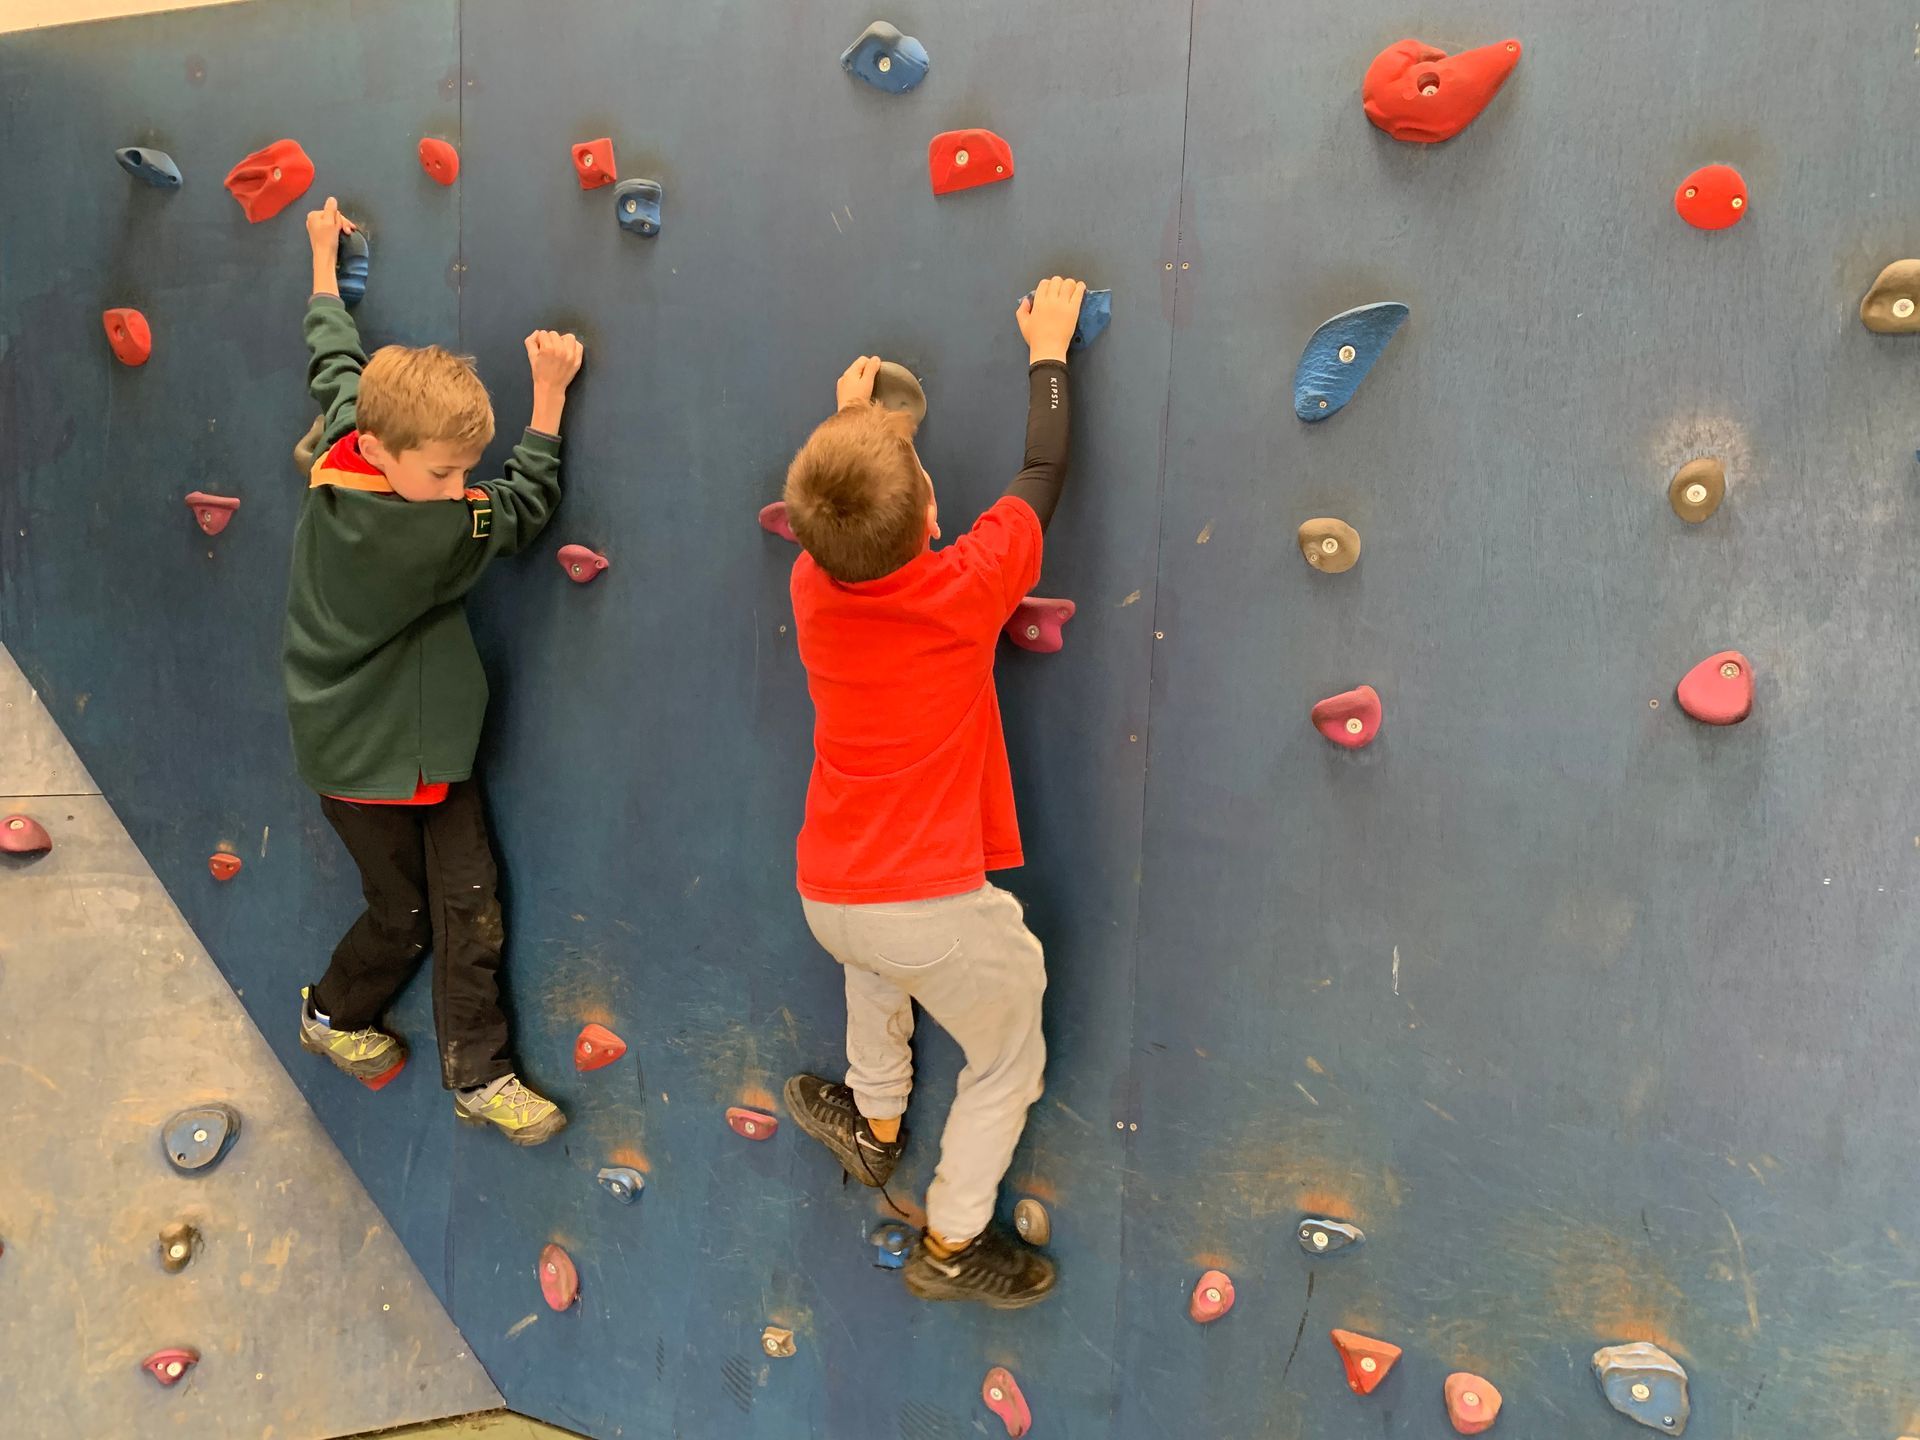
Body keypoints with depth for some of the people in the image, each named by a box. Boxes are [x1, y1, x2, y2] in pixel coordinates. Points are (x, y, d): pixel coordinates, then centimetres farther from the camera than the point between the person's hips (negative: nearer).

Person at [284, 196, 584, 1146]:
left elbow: (334, 363, 8)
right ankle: (334, 1016, 43)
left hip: (428, 746, 8)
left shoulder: (341, 455, -8)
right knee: (404, 913, 14)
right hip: (364, 761, -8)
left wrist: (324, 258, 24)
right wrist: (550, 391, -12)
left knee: (469, 905, 7)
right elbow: (523, 505, -16)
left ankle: (478, 1075, 18)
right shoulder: (435, 532, -31)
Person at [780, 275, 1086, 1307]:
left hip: (825, 897, 5)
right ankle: (951, 1244, 32)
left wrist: (850, 417, 30)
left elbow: (838, 517, 20)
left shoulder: (811, 588, -5)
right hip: (935, 909, -5)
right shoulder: (966, 590, -16)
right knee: (1008, 1063, 20)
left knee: (874, 954, 40)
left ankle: (874, 1120, 52)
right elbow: (1043, 473, -1)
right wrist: (1048, 347, 12)